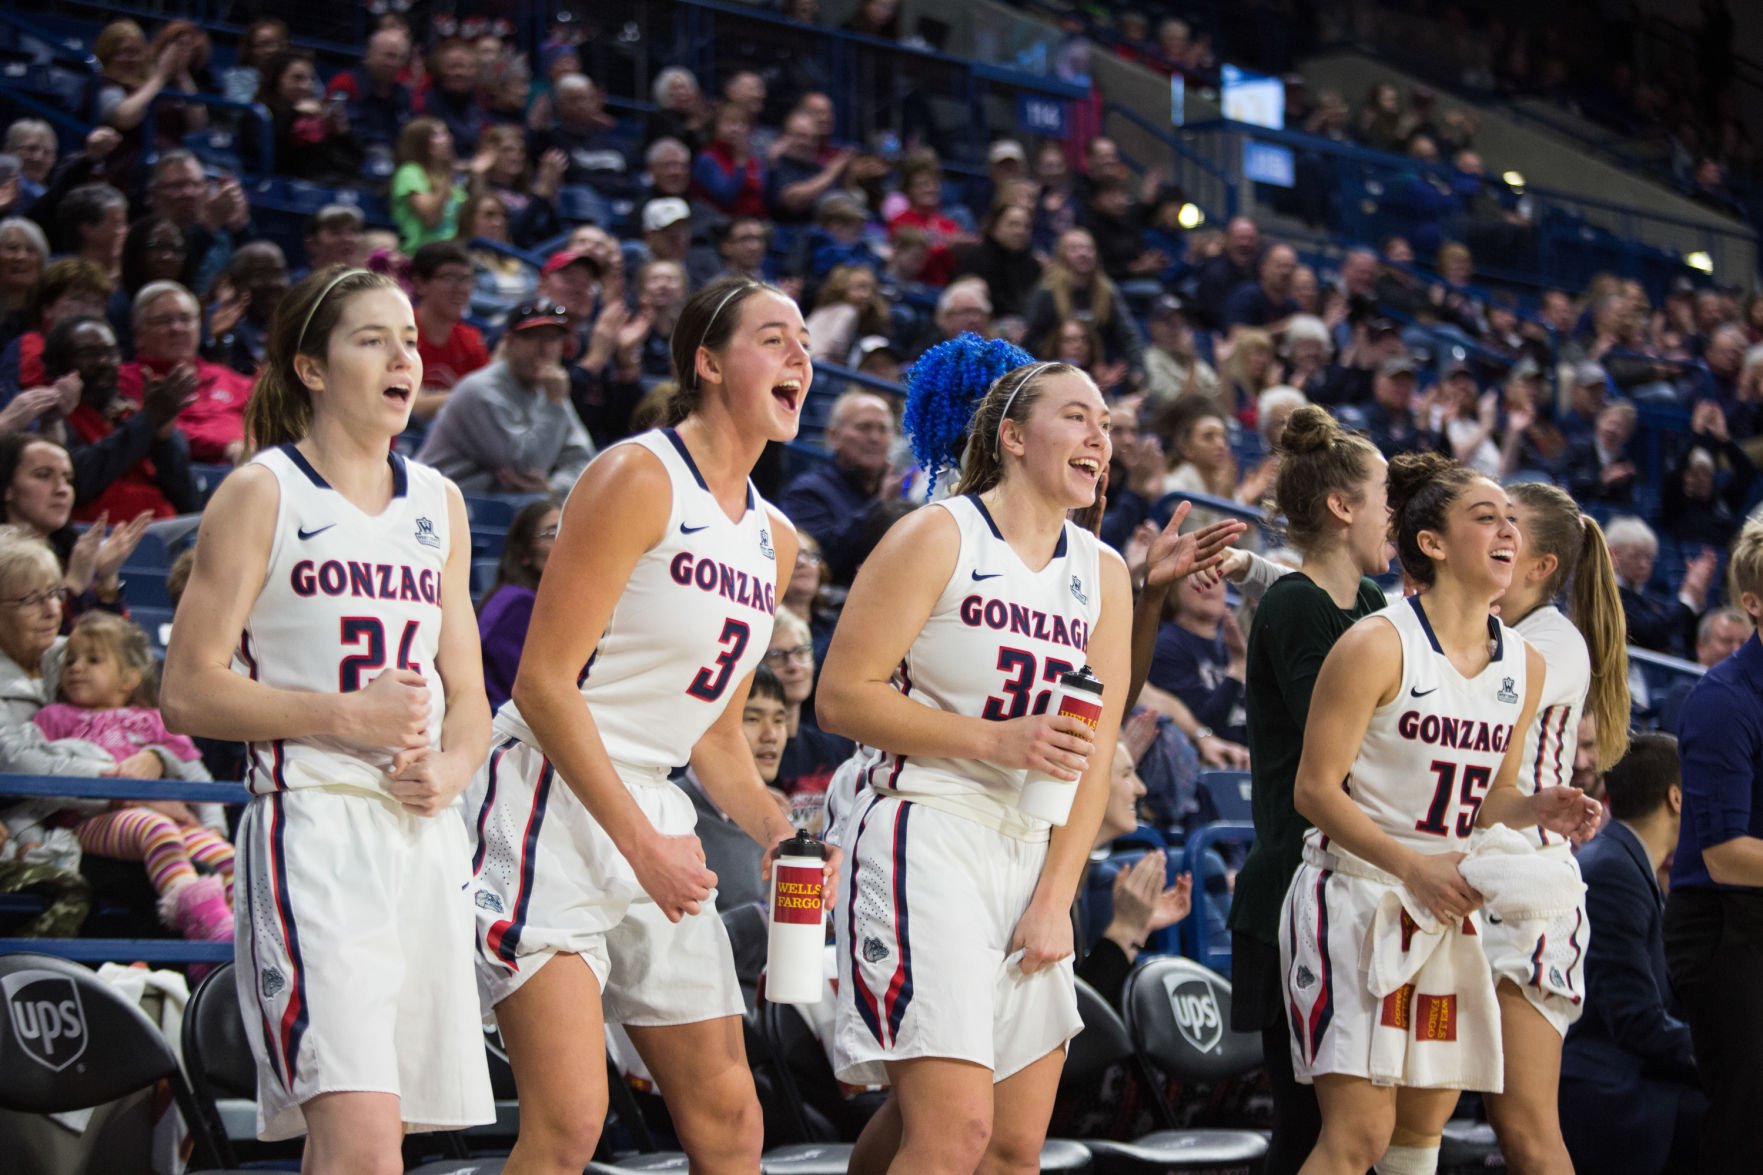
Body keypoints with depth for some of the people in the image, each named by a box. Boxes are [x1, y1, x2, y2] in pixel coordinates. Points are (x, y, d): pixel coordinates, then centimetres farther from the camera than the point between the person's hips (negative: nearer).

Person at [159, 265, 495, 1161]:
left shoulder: (439, 504, 17)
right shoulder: (261, 494, 0)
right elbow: (187, 692, -5)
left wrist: (450, 767, -1)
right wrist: (341, 717, -14)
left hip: (424, 833, 6)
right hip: (311, 827, -6)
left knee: (348, 1142, 7)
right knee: (360, 1142, -19)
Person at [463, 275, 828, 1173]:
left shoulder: (775, 540, 15)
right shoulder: (638, 477, -9)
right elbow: (542, 684, -15)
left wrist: (774, 829, 4)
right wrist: (641, 843, -18)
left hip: (654, 817, 9)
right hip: (555, 804, -8)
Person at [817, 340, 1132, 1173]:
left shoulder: (1103, 574, 12)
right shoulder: (938, 537, -5)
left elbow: (1093, 756, 9)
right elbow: (840, 697, -10)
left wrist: (1056, 898, -1)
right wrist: (997, 740, -17)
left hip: (1031, 853, 7)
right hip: (924, 834, -7)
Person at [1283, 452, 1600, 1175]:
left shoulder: (1525, 666, 7)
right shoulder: (1377, 646, -12)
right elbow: (1315, 789, -12)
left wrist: (1538, 810, -6)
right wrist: (1412, 866, -21)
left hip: (1447, 906, 7)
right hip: (1356, 894, -7)